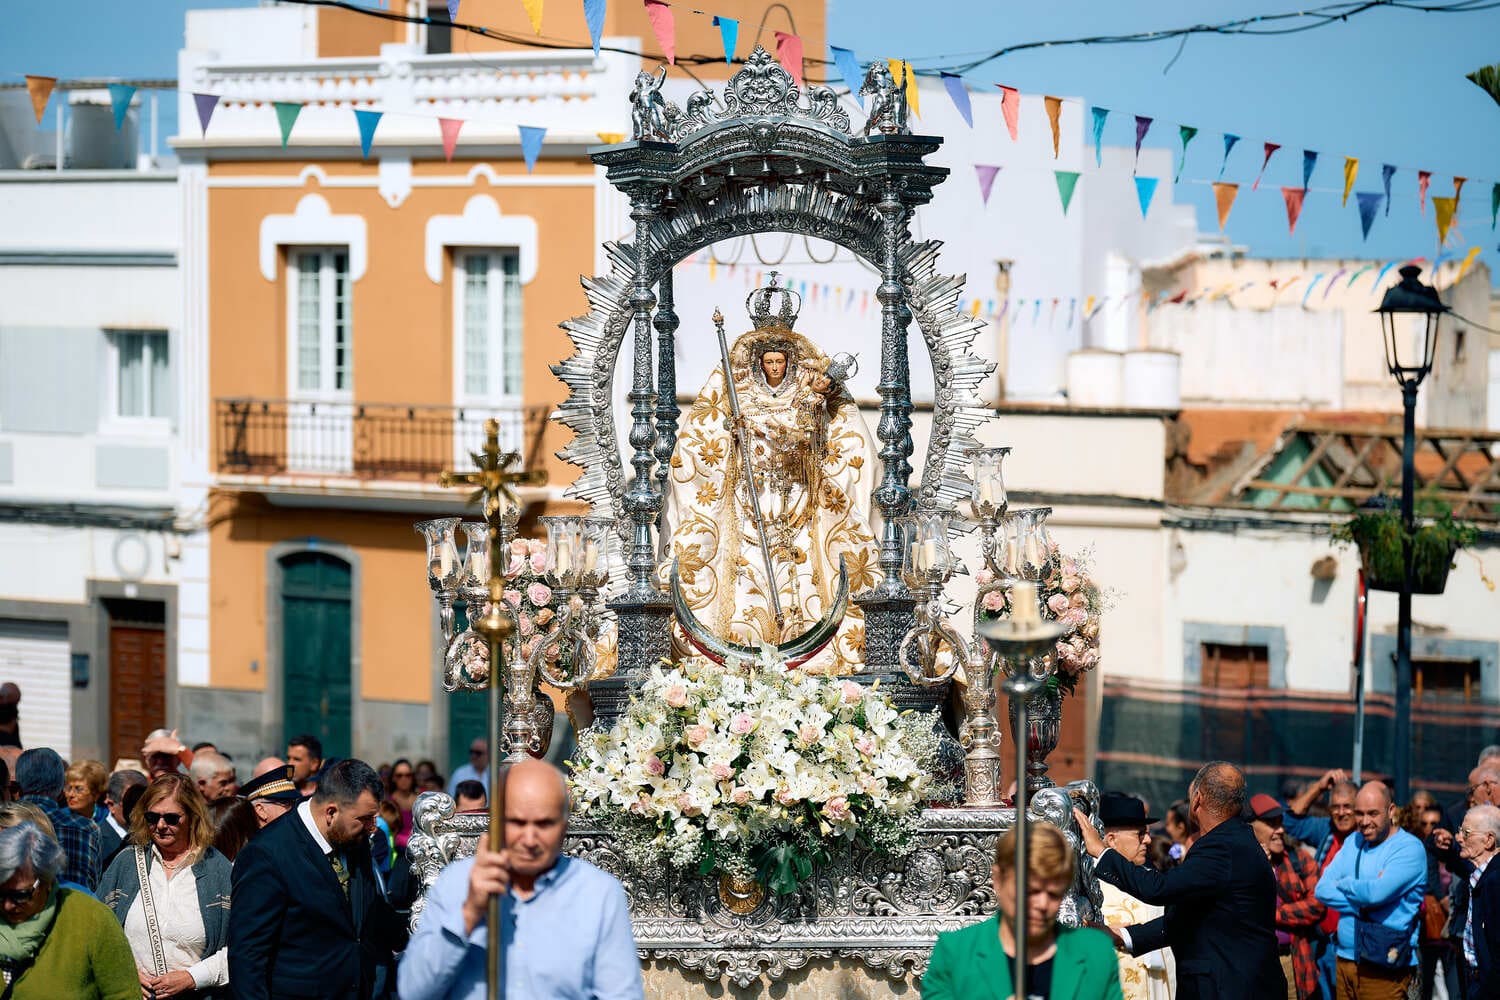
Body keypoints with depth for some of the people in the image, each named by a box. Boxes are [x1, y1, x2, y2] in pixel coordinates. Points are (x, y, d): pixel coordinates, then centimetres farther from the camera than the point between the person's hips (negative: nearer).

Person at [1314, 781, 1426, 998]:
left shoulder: (1409, 848, -8)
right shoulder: (1354, 842, 14)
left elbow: (1376, 893, -22)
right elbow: (1322, 890, 4)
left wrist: (1343, 884, -3)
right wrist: (1361, 905, -12)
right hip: (1345, 959, 6)